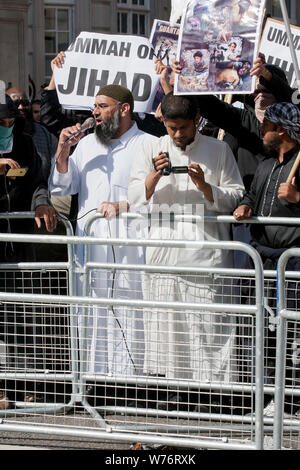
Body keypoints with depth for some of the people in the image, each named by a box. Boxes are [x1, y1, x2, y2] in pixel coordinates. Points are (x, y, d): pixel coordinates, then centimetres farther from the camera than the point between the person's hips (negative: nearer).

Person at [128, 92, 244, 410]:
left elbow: (235, 197, 6)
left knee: (209, 322, -7)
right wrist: (154, 175, -10)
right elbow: (135, 199, 7)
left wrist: (205, 186, -11)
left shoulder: (218, 150, 8)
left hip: (206, 251, -2)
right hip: (163, 252, 2)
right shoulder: (150, 151, 12)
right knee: (165, 320, 0)